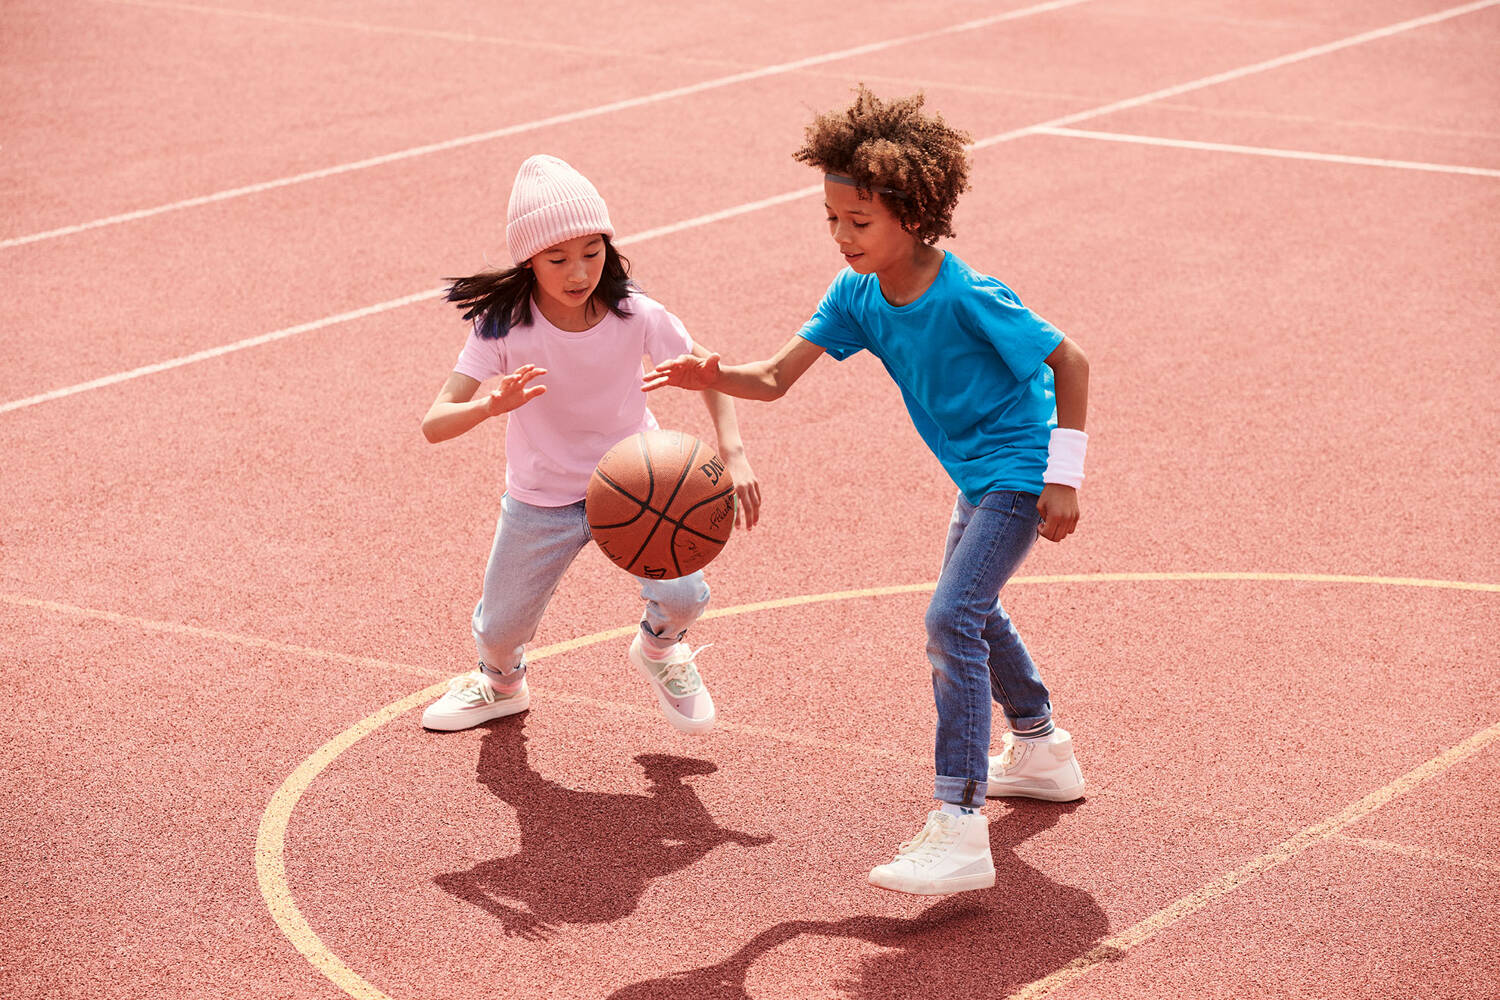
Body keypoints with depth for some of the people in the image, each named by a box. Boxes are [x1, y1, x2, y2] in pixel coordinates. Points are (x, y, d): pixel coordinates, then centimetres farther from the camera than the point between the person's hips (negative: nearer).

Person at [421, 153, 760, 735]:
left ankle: (658, 649, 19)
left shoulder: (637, 316, -21)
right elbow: (435, 424, -27)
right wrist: (493, 405, -49)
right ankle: (502, 685, 48)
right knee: (500, 629, 8)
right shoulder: (502, 327, -23)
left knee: (682, 594, -20)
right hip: (541, 500, 0)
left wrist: (734, 454, -19)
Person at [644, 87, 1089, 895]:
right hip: (976, 476, 10)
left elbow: (1070, 363, -19)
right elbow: (776, 378, -11)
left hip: (1019, 475, -10)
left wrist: (1062, 479, -21)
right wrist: (713, 378, -32)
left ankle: (958, 828, -26)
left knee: (951, 619, -23)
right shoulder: (857, 295, -6)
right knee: (972, 611, 28)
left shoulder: (966, 297, -27)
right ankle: (1041, 753, 53)